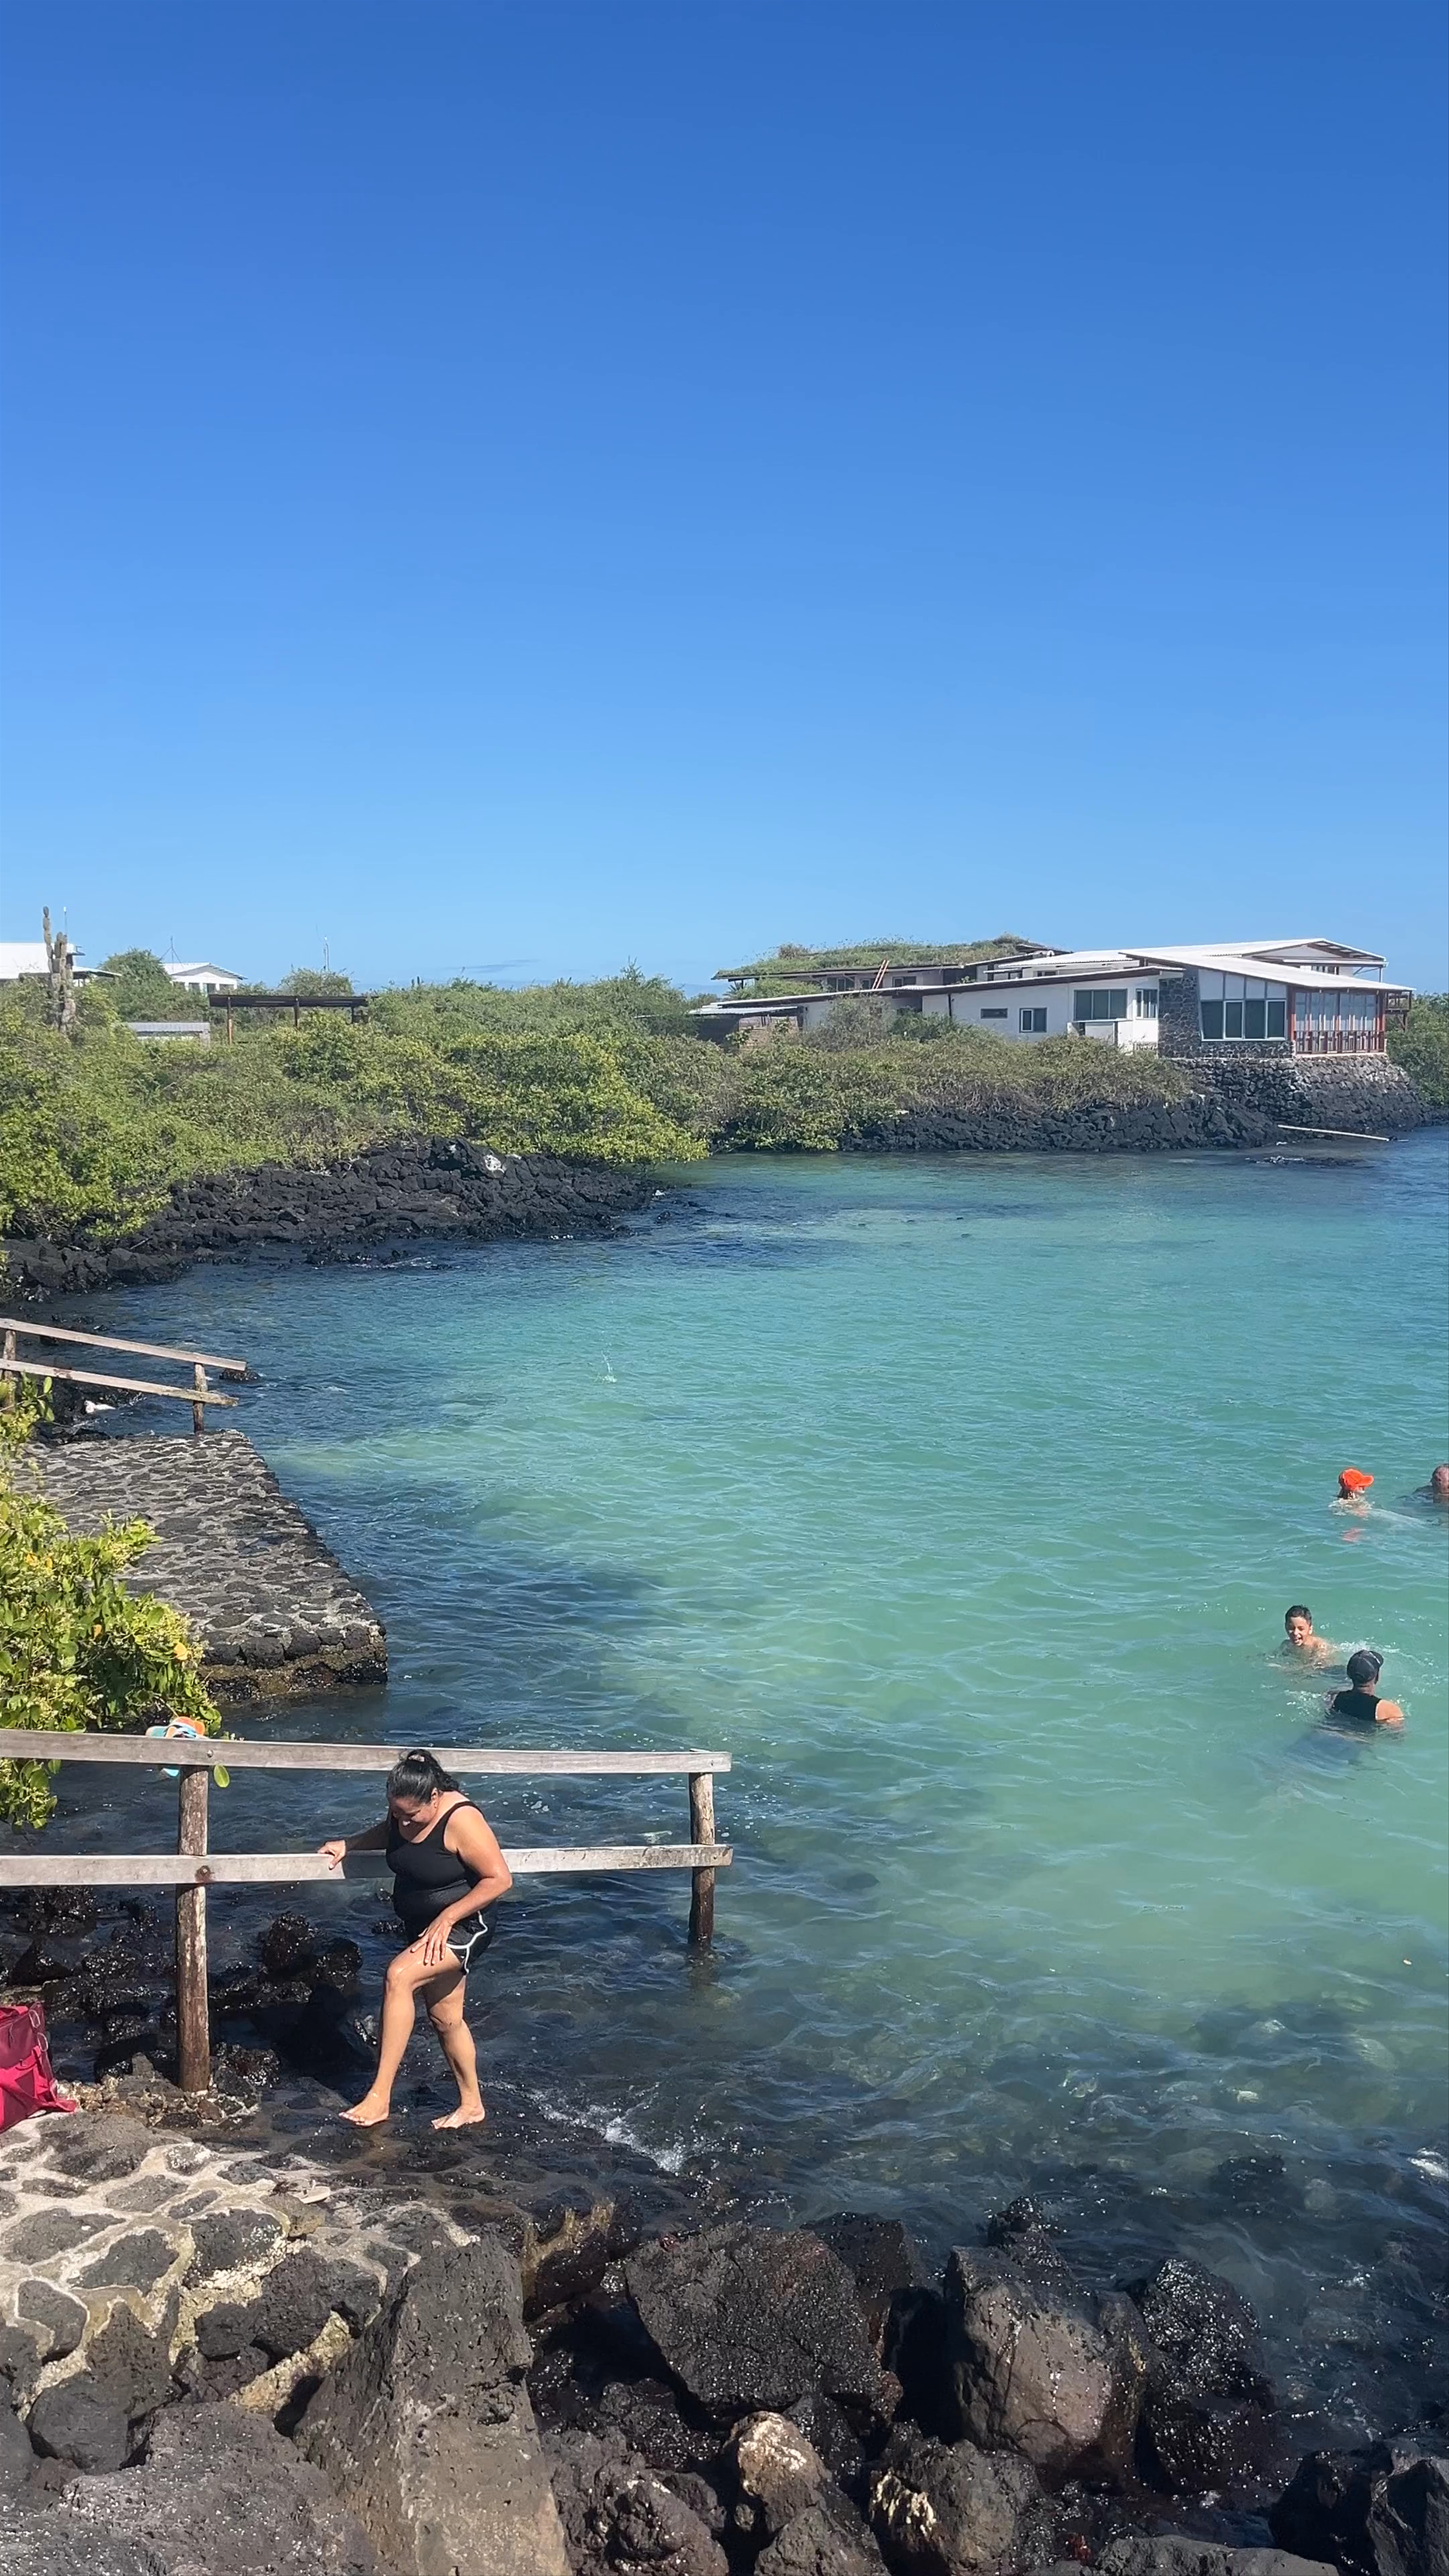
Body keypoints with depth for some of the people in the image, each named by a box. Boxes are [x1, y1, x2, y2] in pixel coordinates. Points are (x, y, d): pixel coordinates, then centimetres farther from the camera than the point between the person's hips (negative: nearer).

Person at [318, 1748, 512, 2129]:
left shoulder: (461, 1820, -27)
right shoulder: (401, 1813, -3)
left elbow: (500, 1879, -24)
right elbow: (386, 1834, 23)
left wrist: (446, 1918, -24)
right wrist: (348, 1845, 7)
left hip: (461, 1929, -9)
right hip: (424, 1930, 9)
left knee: (399, 1977, -27)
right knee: (445, 2018, 15)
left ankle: (380, 2097, -25)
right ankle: (471, 2106, 33)